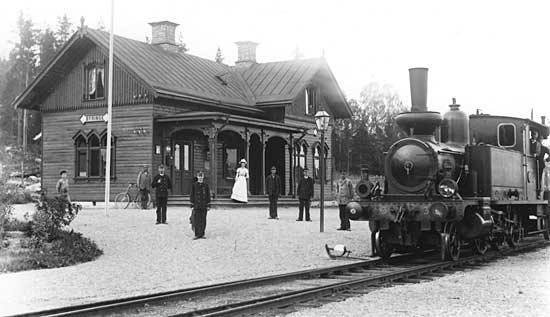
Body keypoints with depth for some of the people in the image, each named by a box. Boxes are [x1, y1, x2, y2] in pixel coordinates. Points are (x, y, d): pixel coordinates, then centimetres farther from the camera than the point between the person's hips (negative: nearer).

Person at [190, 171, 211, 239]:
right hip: (196, 205, -1)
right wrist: (192, 205, -2)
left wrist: (208, 205, 5)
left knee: (203, 220, 3)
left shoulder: (206, 185, 6)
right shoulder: (194, 185, 1)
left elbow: (208, 195, 9)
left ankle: (201, 234, 11)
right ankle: (197, 235, 3)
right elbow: (192, 195, 3)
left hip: (204, 206, 1)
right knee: (196, 220, -3)